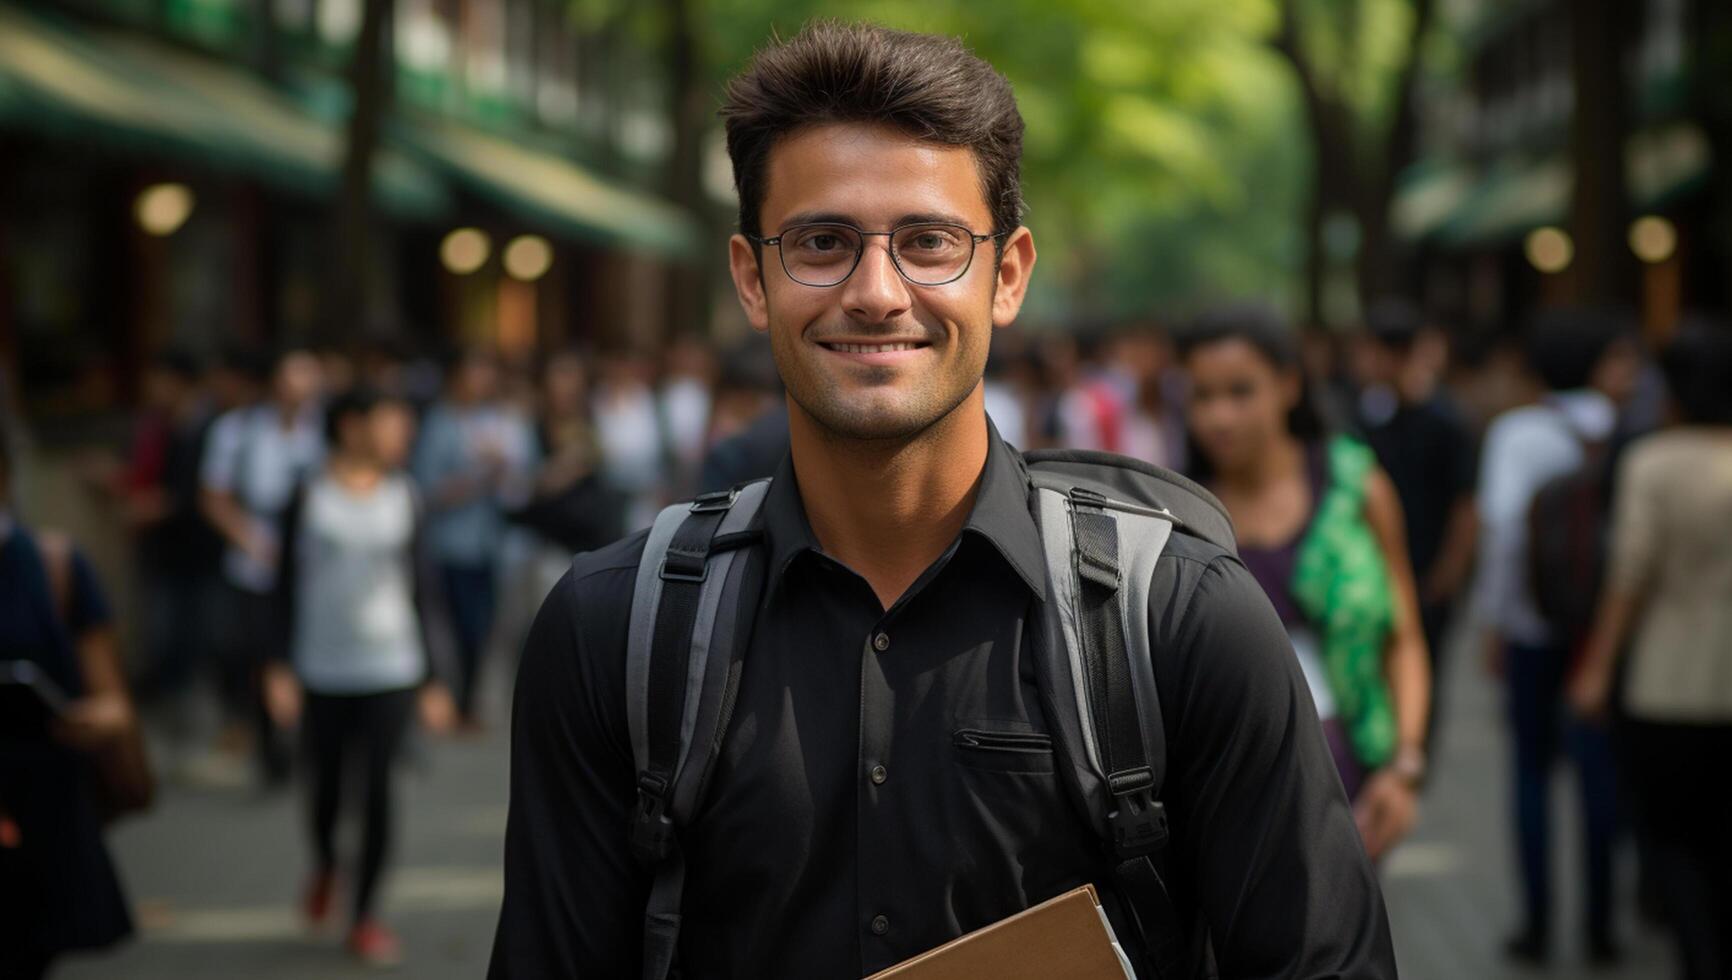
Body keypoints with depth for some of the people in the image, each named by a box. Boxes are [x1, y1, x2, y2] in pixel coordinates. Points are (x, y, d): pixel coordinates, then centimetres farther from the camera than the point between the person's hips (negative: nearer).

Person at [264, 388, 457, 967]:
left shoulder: (403, 497, 3)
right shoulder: (310, 499, -2)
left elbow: (421, 588, 7)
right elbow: (289, 587, 2)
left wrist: (433, 678, 6)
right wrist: (282, 668, -4)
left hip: (391, 672, 1)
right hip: (322, 673, -1)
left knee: (378, 789, -3)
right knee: (325, 786, 10)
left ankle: (365, 915, 8)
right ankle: (324, 866, 42)